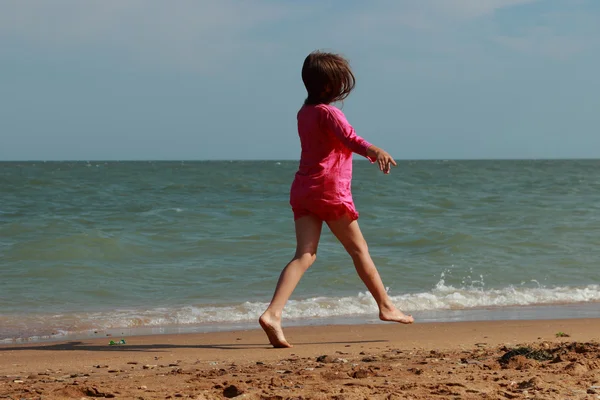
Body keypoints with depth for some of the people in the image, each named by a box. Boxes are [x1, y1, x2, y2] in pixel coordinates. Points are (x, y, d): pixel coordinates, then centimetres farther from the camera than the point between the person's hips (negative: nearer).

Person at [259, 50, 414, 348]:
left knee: (304, 255, -4)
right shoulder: (328, 112, -10)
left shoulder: (304, 113, 16)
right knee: (359, 249, 9)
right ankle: (386, 307, 23)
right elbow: (348, 138, -30)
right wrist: (374, 151, -47)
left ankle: (273, 313, -22)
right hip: (330, 190, -7)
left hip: (302, 189, 7)